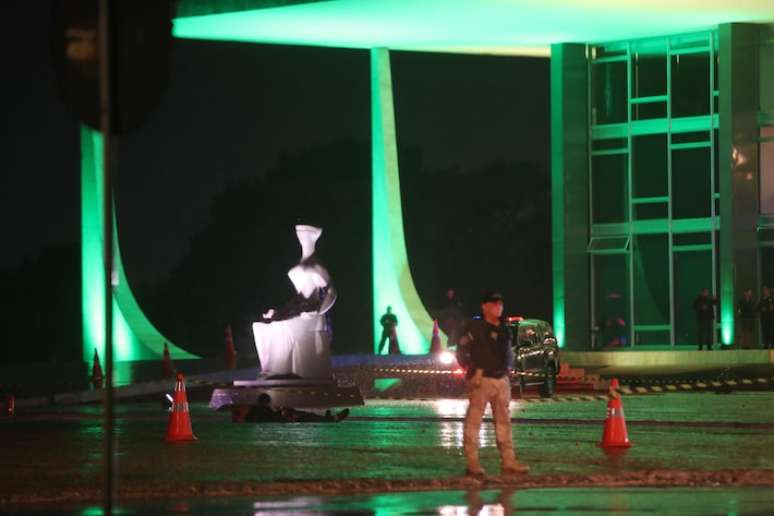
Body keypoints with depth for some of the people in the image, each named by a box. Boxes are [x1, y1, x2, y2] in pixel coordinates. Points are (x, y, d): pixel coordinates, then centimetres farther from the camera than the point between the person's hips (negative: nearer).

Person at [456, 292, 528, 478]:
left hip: (502, 379, 7)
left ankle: (508, 462, 11)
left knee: (504, 421, 8)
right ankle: (472, 464, -6)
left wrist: (509, 367, 15)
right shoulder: (475, 328, -7)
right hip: (481, 379, -7)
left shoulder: (504, 330, 15)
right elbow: (461, 351, -8)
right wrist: (470, 369, -14)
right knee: (474, 421, -6)